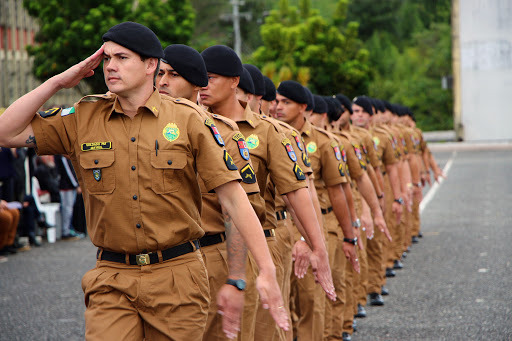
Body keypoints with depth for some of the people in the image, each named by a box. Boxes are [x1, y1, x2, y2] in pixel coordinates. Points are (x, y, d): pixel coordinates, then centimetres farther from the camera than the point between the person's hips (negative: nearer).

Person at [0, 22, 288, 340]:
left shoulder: (188, 118, -2)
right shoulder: (83, 118, 6)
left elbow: (232, 194, -4)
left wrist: (267, 269, -10)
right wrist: (59, 81, 0)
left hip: (178, 277, -1)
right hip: (112, 281, 1)